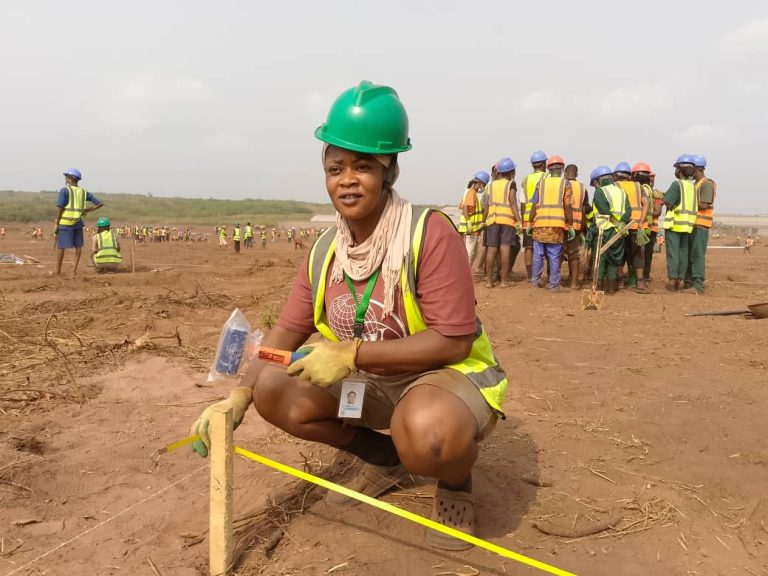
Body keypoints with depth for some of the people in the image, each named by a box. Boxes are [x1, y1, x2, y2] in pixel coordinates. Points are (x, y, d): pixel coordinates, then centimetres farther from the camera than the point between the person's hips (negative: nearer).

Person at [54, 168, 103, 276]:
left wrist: (57, 224, -6)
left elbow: (60, 209, -12)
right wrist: (87, 210, 11)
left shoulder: (64, 191, -7)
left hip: (65, 223, -4)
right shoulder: (84, 192, 8)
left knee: (61, 247, 4)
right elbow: (100, 203, 7)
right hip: (78, 222, 4)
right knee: (78, 246, 14)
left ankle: (58, 271, 8)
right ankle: (74, 270, 8)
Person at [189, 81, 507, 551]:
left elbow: (452, 341, -26)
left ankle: (456, 481, 1)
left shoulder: (430, 234, -23)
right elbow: (287, 332, 2)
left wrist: (352, 354, -29)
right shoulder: (326, 250, -2)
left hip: (449, 374, -7)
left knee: (426, 432, -40)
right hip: (369, 381, 7)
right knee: (273, 391, -5)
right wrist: (239, 395, -10)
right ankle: (385, 458, 14)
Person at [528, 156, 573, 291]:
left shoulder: (541, 182, 7)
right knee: (554, 256, 4)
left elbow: (534, 205, 4)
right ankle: (554, 284, 7)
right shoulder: (566, 184, 1)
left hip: (540, 224, 2)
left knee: (538, 254, 12)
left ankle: (535, 280, 19)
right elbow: (568, 207, -6)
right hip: (557, 225, -2)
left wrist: (530, 224, 12)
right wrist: (570, 226, 0)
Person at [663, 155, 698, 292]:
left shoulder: (676, 184, -11)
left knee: (673, 252, -3)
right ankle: (680, 281, 13)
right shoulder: (692, 186, 11)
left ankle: (672, 281, -2)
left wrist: (663, 197, 4)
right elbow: (685, 202, 8)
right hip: (687, 224, 6)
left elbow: (669, 203, -16)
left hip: (674, 223, -6)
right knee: (683, 252, 10)